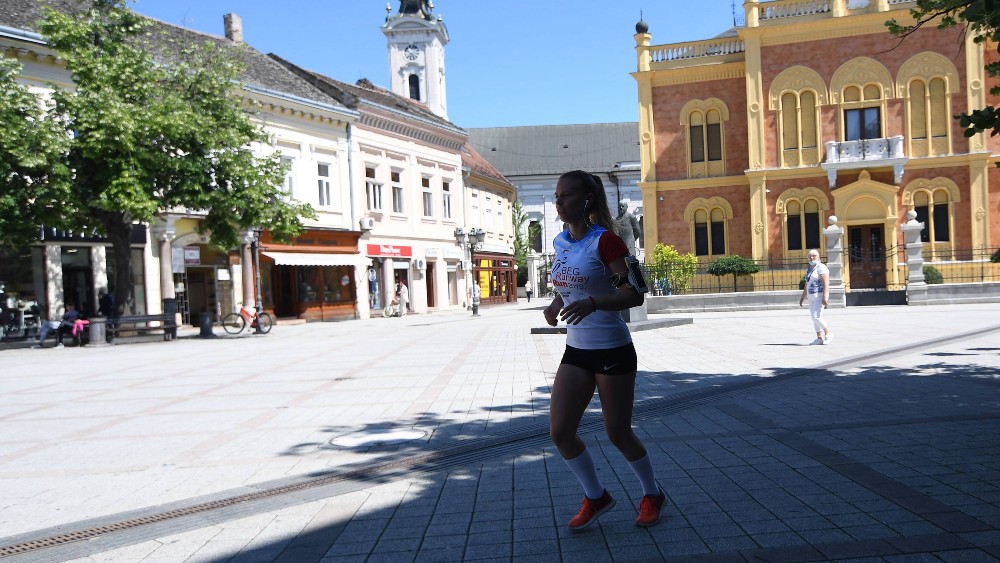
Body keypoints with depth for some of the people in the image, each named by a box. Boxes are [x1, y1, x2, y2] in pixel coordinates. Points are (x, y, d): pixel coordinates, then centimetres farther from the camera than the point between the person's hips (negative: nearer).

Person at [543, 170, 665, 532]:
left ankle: (652, 494, 33)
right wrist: (555, 304, 3)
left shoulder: (605, 240, -14)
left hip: (612, 350, -6)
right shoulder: (560, 242, 7)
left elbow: (634, 295, -19)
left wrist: (592, 304, -34)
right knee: (559, 431, -1)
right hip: (575, 351, 6)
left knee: (618, 434, 5)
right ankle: (596, 498, 22)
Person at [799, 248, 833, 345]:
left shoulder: (821, 268, -11)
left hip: (820, 296, -9)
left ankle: (828, 333, -2)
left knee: (816, 317, -16)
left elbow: (826, 283, -20)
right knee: (814, 318, 5)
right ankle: (820, 338, 9)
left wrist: (825, 297, -28)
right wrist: (802, 297, 19)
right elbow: (807, 285, 22)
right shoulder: (809, 269, 17)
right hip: (812, 297, 9)